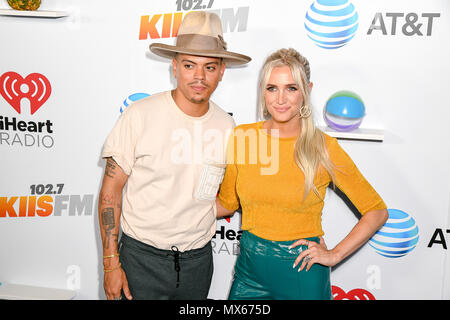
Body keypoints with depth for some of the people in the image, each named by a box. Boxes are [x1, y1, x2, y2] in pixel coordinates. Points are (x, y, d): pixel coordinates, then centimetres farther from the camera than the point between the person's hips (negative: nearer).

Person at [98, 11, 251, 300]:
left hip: (198, 260, 4)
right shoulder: (140, 115, -13)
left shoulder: (227, 127, -3)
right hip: (142, 257, -3)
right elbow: (110, 192, -9)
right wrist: (111, 264, -9)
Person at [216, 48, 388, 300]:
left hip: (302, 271, -2)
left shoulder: (324, 148, -13)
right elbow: (227, 202, 7)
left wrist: (334, 254, -8)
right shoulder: (241, 137, -5)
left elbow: (377, 211, -4)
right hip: (250, 267, 3)